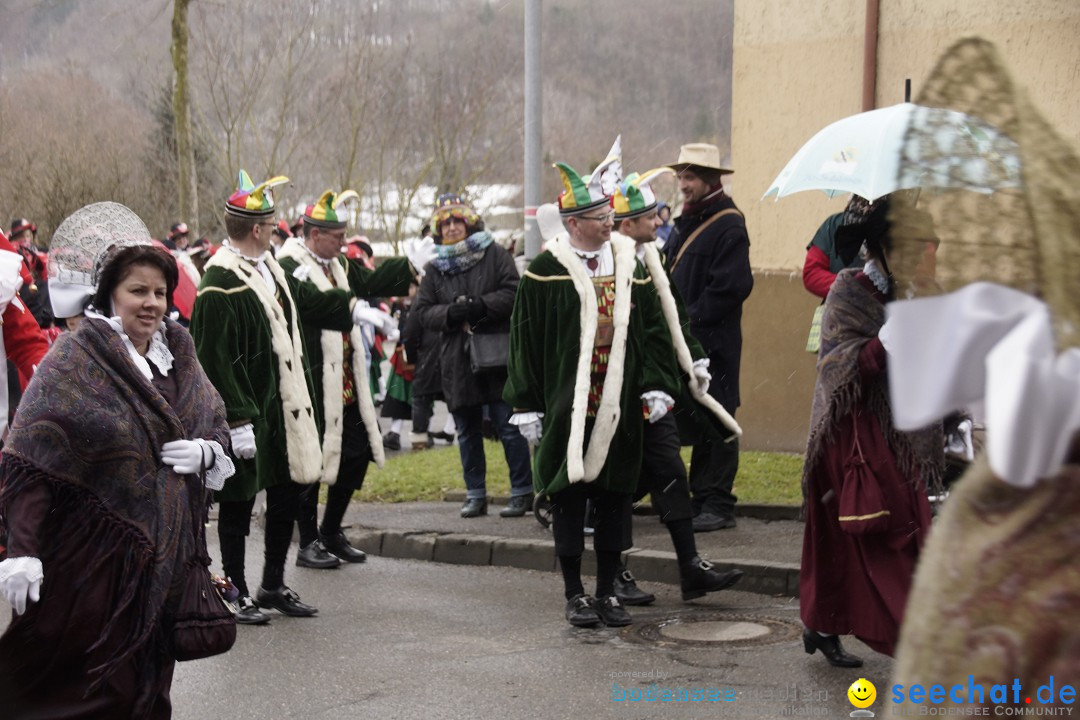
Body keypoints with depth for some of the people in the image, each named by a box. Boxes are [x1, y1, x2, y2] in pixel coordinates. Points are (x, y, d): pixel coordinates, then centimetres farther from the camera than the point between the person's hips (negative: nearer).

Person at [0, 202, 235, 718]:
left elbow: (217, 421, 20)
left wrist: (206, 449, -5)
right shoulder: (75, 360, -9)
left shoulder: (177, 351, 9)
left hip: (165, 558, 6)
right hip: (94, 555, -5)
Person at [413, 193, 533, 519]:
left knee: (509, 427, -3)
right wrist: (450, 313, -13)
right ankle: (475, 495, 21)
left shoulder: (494, 255, 1)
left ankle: (522, 492, 6)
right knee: (467, 432, 11)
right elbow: (422, 310, 5)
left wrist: (481, 306, -19)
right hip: (457, 361, 4)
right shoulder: (435, 268, 11)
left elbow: (513, 292, -7)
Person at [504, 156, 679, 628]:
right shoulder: (546, 271, -4)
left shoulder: (629, 264, 8)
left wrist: (656, 386, 0)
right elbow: (525, 340, -2)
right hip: (566, 408, -3)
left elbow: (652, 329, 11)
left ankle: (607, 591, 20)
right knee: (569, 499, 4)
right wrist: (527, 404, -5)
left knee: (615, 498, 8)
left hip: (617, 408, 4)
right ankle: (575, 594, 16)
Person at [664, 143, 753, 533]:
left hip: (714, 342, -8)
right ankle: (702, 499, 19)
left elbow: (731, 287, -18)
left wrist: (689, 317, -16)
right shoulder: (685, 223, 17)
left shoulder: (728, 225, -9)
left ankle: (718, 506, 2)